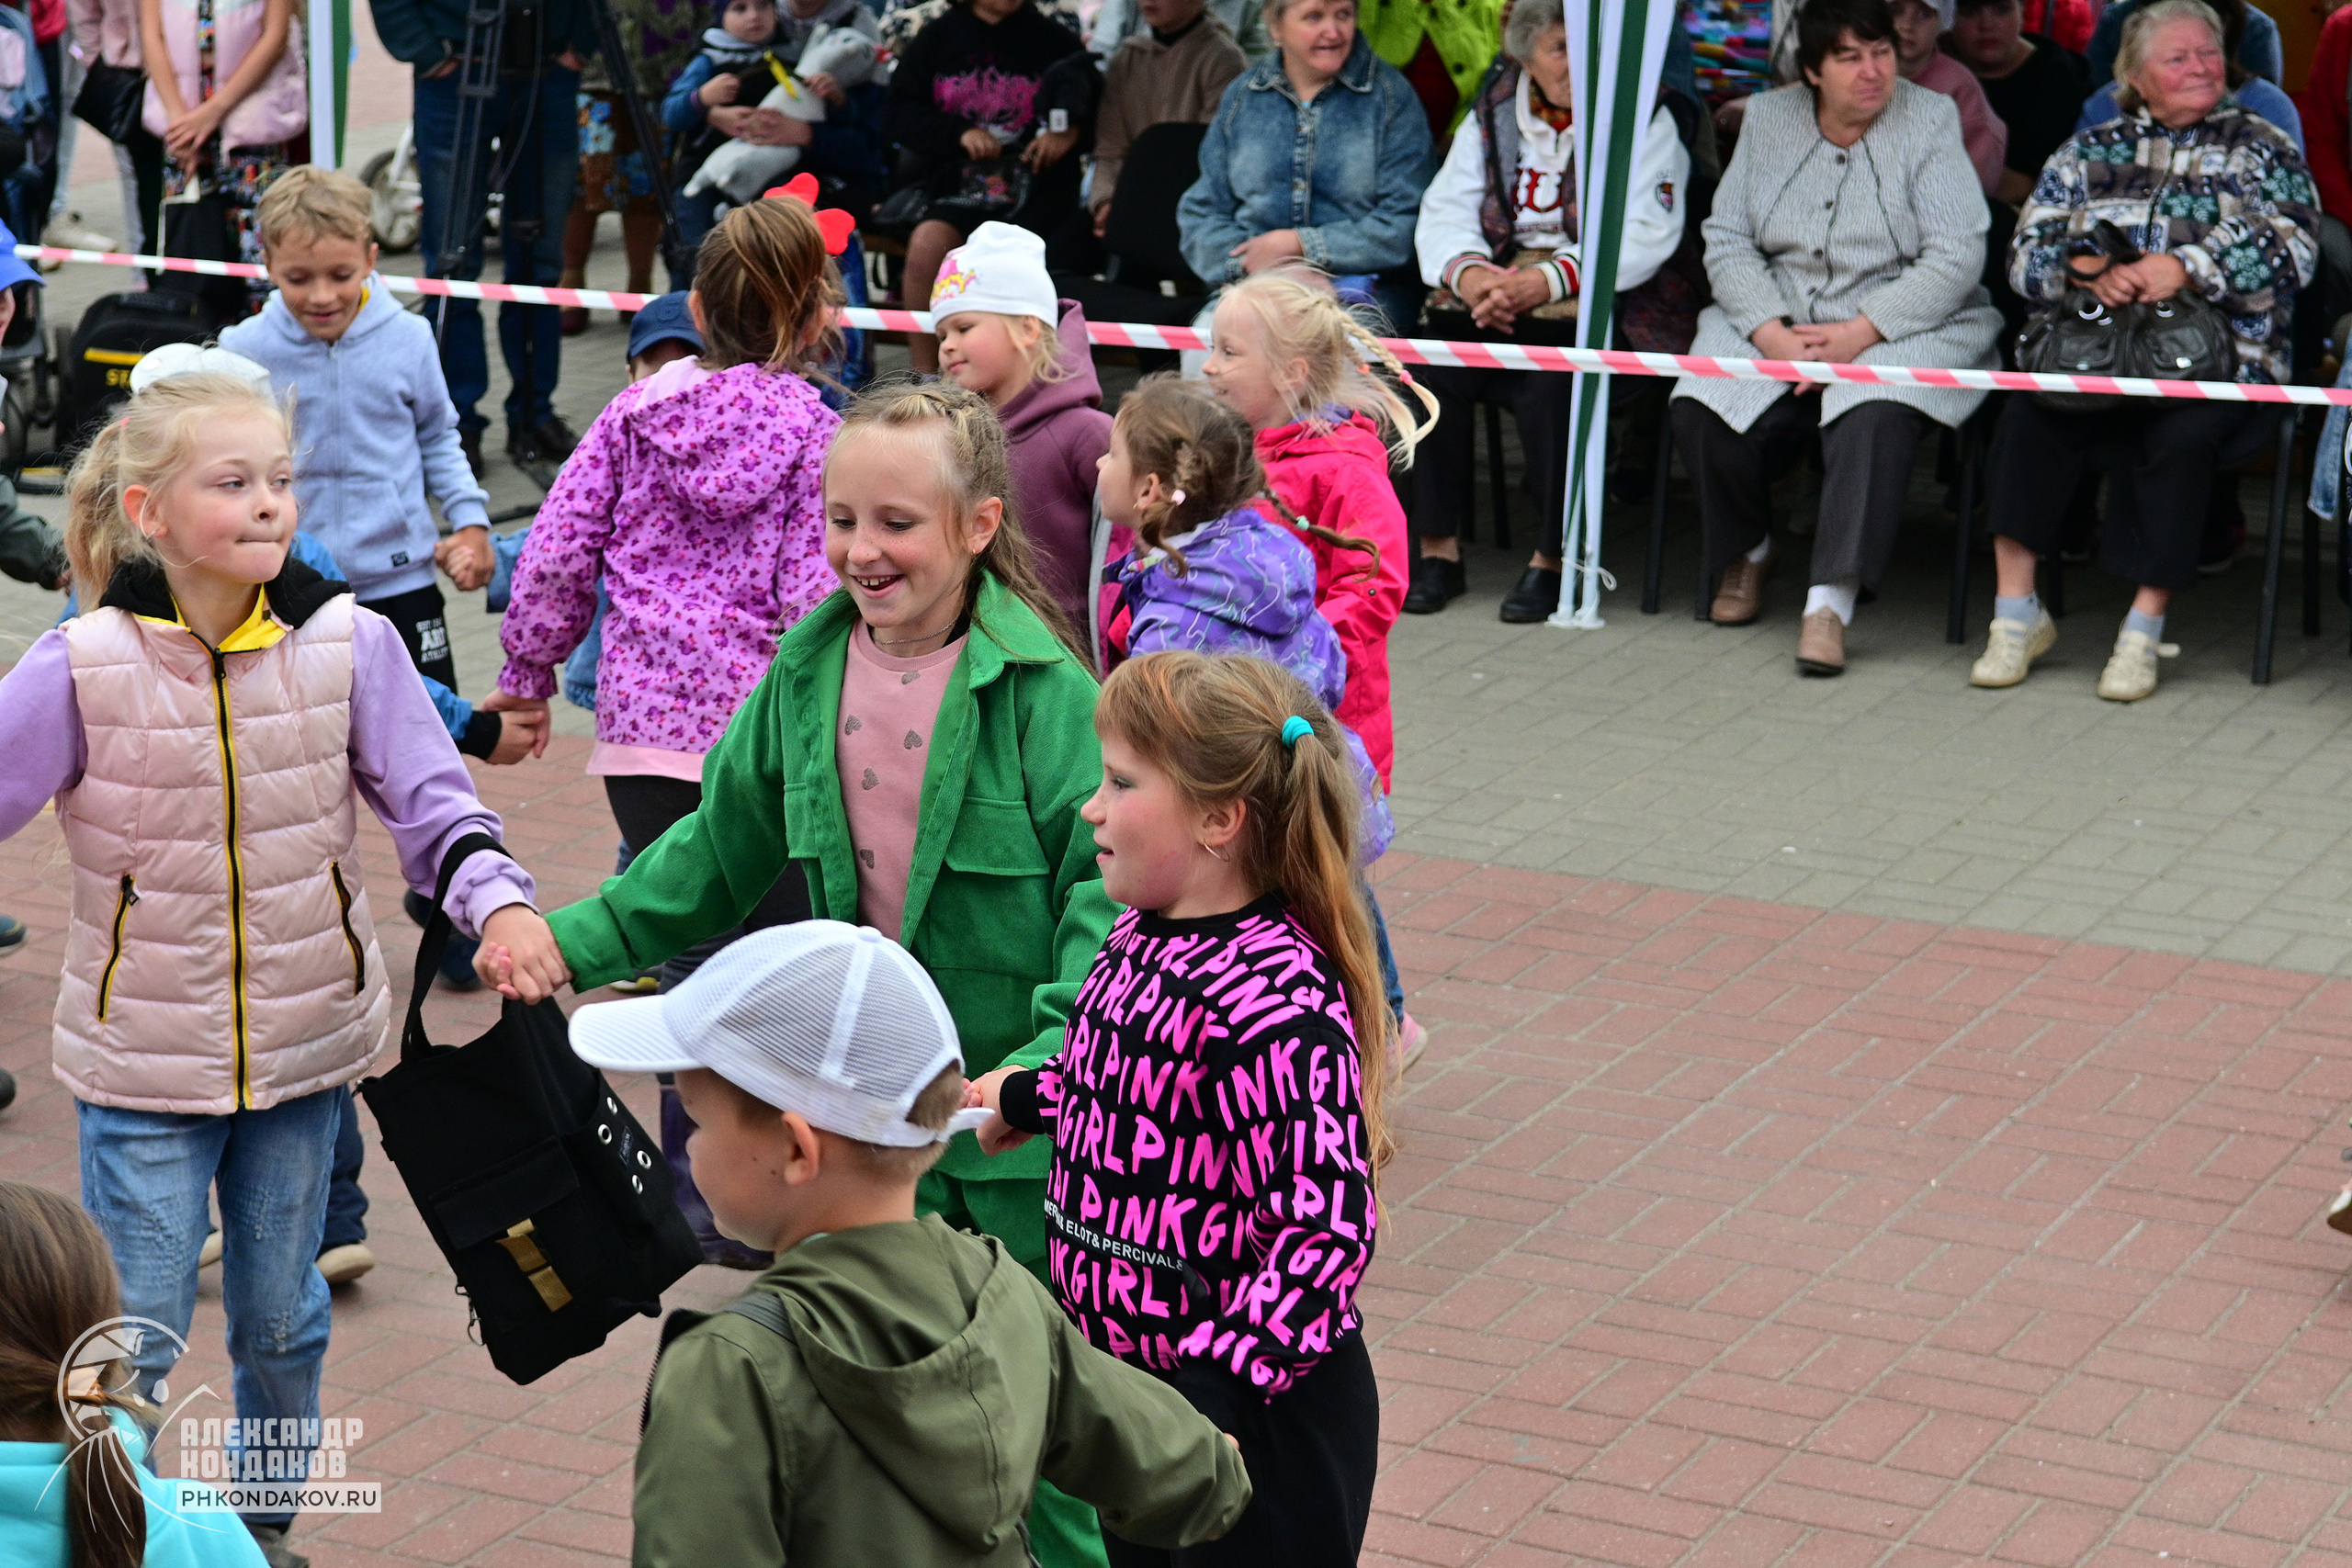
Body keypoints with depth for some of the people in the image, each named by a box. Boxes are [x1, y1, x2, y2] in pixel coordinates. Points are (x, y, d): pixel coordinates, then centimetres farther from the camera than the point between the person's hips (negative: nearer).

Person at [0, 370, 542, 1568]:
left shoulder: (350, 644, -10)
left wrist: (495, 898, -26)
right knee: (132, 1340, 3)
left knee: (282, 1319, 18)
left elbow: (433, 800, -7)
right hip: (142, 1056, -2)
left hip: (306, 1042, 2)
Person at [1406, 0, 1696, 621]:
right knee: (1434, 357, -24)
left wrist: (1548, 280, -24)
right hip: (1495, 290, 4)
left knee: (1550, 378, -34)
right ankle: (1437, 549, -15)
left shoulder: (1645, 120, 2)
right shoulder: (1492, 114, 14)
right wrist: (1466, 272, -17)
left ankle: (1552, 557, -19)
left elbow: (1645, 237, -11)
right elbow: (1444, 212, 7)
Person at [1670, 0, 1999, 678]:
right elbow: (1726, 239, 4)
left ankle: (1831, 600, -31)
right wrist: (1772, 333, -13)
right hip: (1777, 321, 3)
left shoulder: (1930, 120, -2)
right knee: (1699, 411, -23)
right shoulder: (1767, 119, 9)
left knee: (1873, 421, -35)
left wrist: (1858, 335, -19)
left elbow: (1957, 256, -10)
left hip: (1901, 328, -3)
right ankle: (1744, 552, 5)